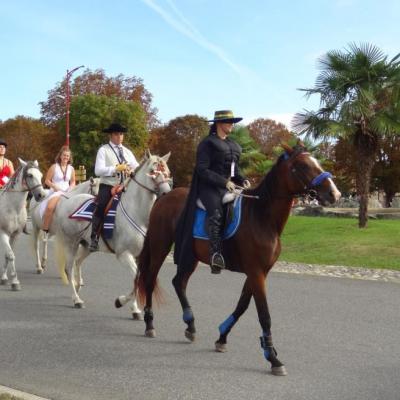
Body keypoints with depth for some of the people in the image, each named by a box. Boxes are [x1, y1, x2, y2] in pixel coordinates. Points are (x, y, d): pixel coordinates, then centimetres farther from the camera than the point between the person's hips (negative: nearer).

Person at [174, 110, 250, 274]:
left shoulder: (233, 145, 20)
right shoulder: (207, 143, -2)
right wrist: (224, 182, -18)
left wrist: (242, 180, 5)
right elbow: (202, 170, -10)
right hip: (209, 188, -8)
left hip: (229, 186, 8)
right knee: (216, 213, -30)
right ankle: (216, 255, -38)